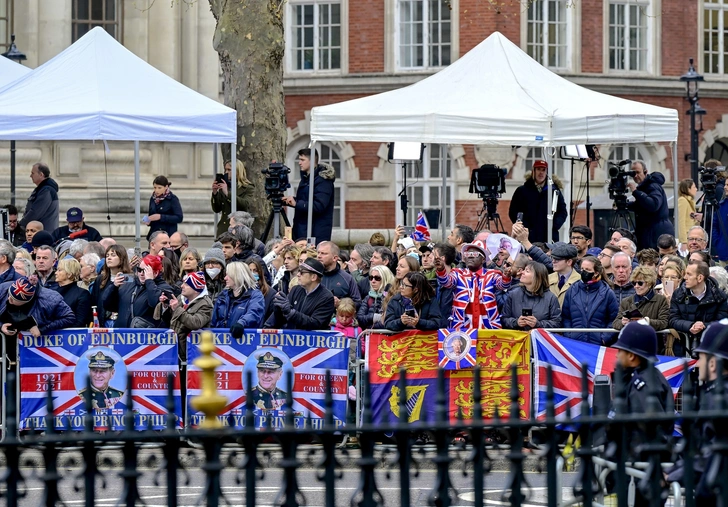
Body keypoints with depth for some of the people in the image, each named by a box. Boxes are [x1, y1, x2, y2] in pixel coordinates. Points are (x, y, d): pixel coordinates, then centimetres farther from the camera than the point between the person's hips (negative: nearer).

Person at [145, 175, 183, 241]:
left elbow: (179, 218, -12)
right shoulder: (153, 198, 9)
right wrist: (148, 221, -3)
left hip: (168, 235, -5)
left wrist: (161, 217, -19)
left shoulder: (172, 199, -6)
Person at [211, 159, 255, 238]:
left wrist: (227, 193, -20)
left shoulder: (248, 188, 4)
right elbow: (216, 209, 13)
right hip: (223, 229, 4)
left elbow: (246, 205, -14)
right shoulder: (222, 188, 15)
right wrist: (215, 193, -3)